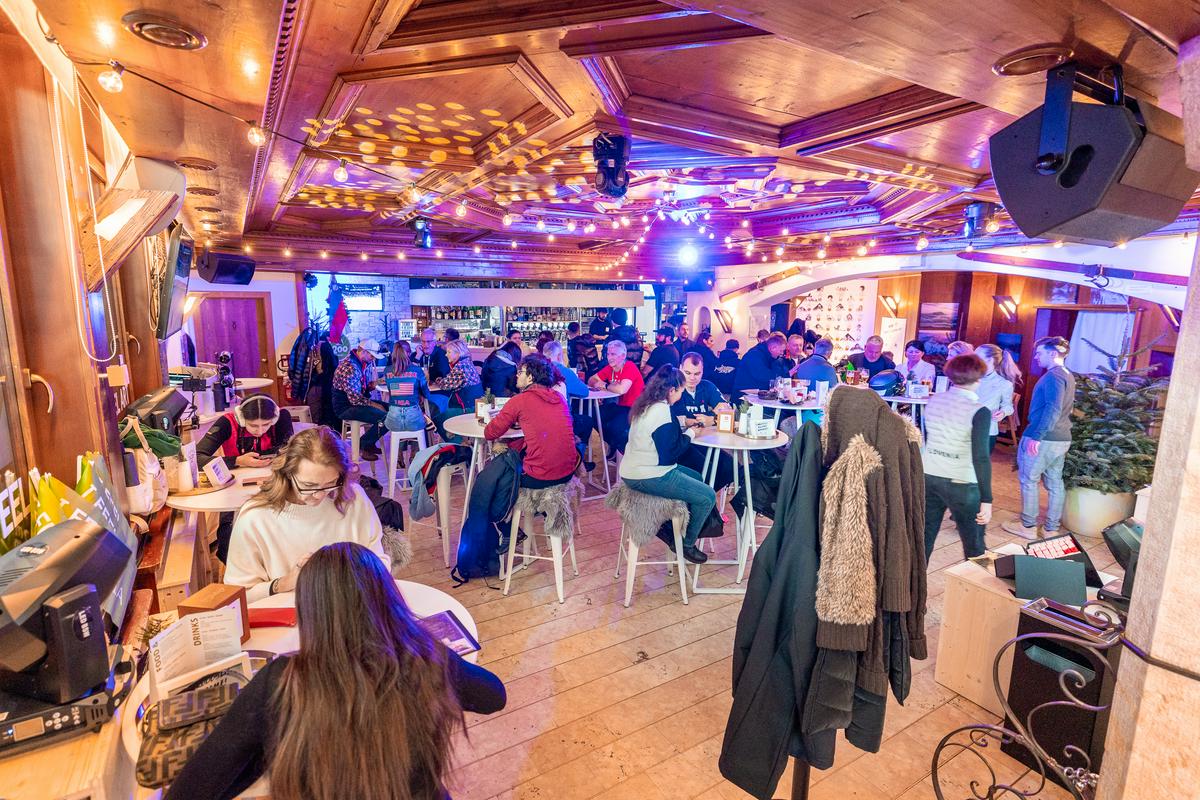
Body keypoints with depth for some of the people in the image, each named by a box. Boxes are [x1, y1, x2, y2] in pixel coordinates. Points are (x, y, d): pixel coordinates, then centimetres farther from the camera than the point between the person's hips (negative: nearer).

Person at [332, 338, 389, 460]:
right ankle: (364, 444, 2)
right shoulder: (349, 368, -25)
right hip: (345, 407, -10)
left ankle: (369, 442, 13)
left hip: (358, 400, 10)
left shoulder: (365, 363, 4)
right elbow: (354, 399, -27)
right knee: (384, 417, -23)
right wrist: (373, 404, -17)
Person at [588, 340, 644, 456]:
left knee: (615, 426, -29)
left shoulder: (630, 368, -20)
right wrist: (596, 383, -17)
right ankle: (613, 445, 13)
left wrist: (605, 386, -16)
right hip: (620, 405, 8)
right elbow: (591, 380, 8)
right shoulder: (609, 368, 2)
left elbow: (621, 389, -34)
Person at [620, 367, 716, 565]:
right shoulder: (661, 411, -21)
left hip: (635, 470, 11)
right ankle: (687, 545, 12)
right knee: (707, 497, -6)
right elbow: (669, 454, -19)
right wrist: (690, 434, -5)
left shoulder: (645, 405, 8)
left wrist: (684, 427, 9)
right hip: (647, 477, -10)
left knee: (697, 478, 23)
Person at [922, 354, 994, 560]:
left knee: (923, 538, 14)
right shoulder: (979, 411, -15)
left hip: (928, 476, 5)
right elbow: (980, 457, -19)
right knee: (974, 545, 14)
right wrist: (986, 499, -15)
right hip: (962, 484, -5)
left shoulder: (933, 400, 0)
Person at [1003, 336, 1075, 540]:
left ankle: (1028, 526, 10)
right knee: (1055, 483, 12)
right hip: (1061, 439, 9)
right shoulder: (1068, 375, 15)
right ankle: (1051, 528, 20)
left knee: (1028, 481, 2)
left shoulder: (1053, 376, -16)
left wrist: (1036, 436, -24)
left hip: (1041, 439, -9)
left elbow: (1052, 410, -25)